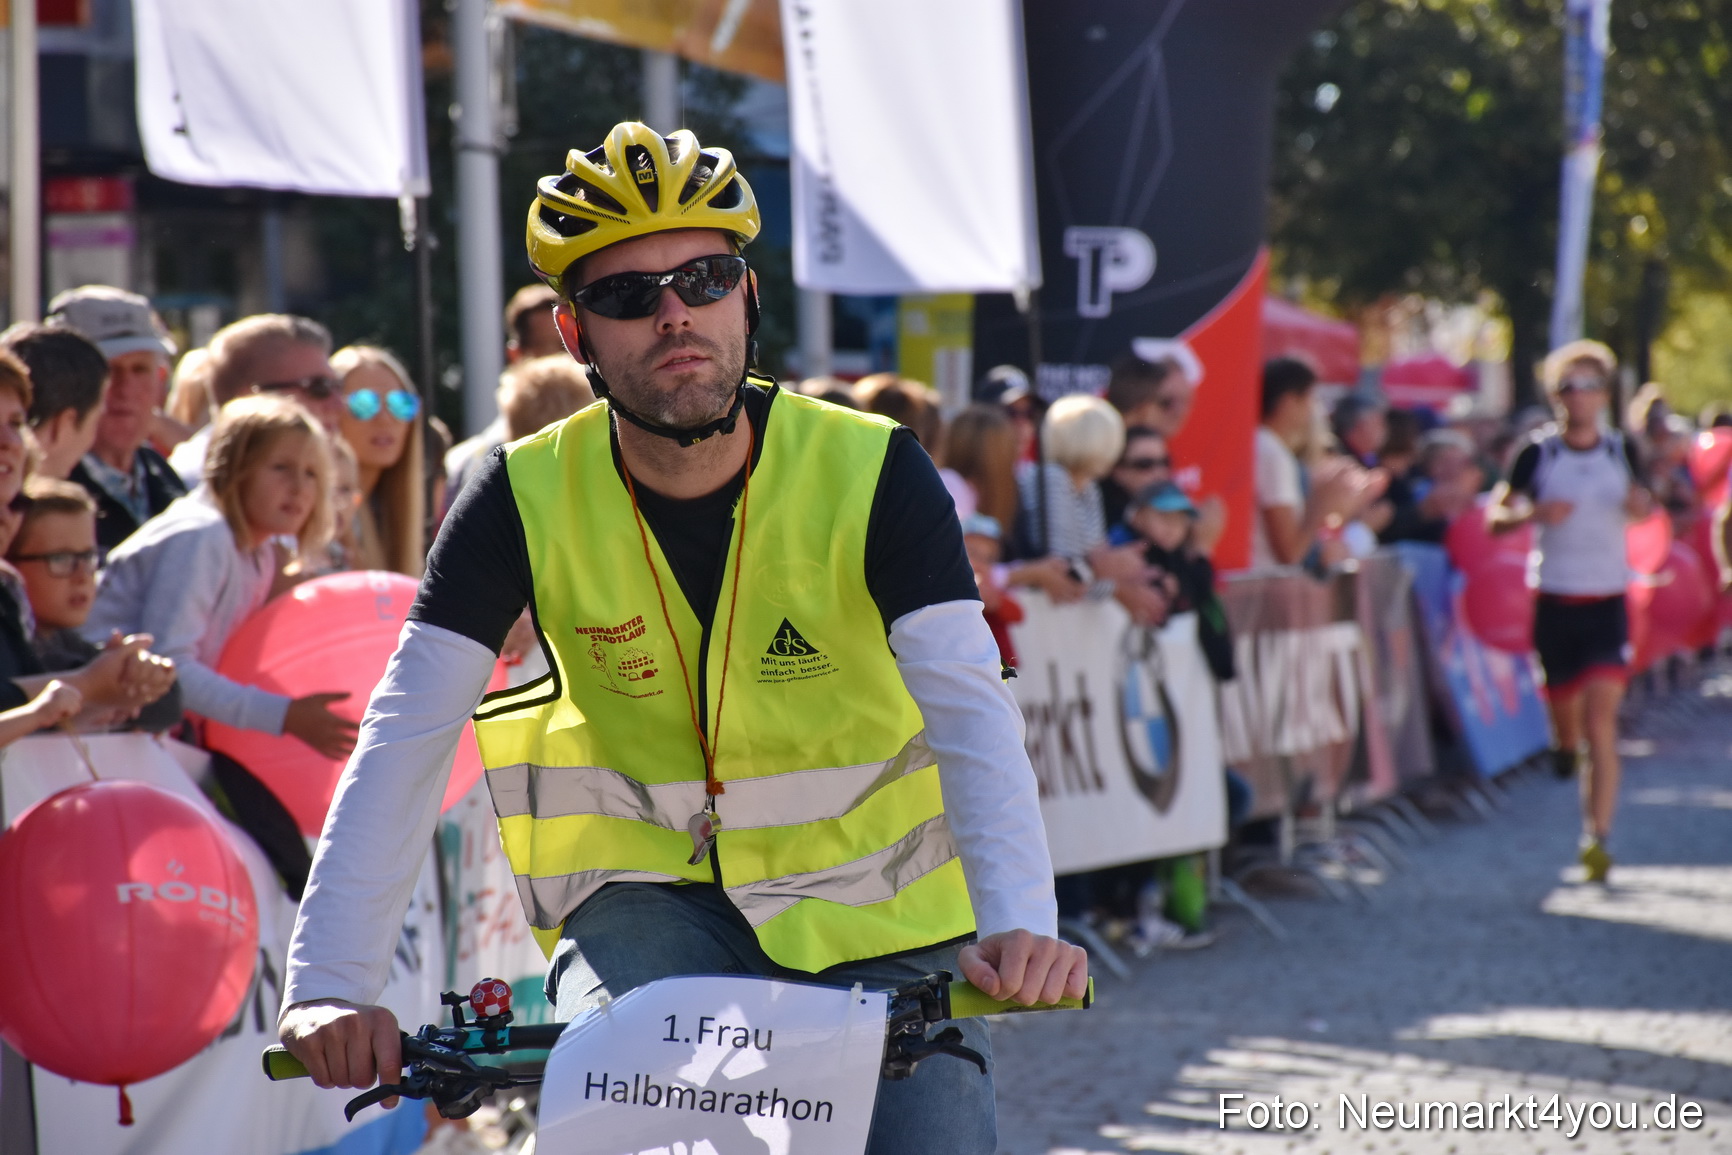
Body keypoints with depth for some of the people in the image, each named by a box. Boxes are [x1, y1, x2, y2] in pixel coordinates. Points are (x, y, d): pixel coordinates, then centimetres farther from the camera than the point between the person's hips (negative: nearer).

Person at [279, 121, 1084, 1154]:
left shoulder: (872, 476, -15)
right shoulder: (526, 502, -12)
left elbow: (971, 711, -24)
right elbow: (406, 739, -16)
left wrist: (1019, 920, -42)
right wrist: (331, 984, -28)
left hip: (871, 906, 0)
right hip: (649, 893, 0)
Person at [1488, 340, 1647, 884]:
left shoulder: (1622, 451, 3)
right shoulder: (1538, 453, -3)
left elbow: (1641, 507, 19)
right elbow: (1494, 516, -2)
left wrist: (1641, 505, -5)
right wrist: (1533, 514, -22)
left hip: (1608, 600, 0)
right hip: (1554, 600, 0)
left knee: (1601, 721, -13)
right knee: (1564, 708, 13)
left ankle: (1596, 839, -14)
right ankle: (1566, 746, 52)